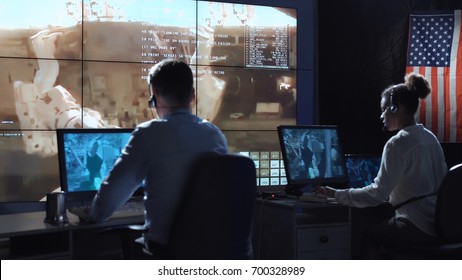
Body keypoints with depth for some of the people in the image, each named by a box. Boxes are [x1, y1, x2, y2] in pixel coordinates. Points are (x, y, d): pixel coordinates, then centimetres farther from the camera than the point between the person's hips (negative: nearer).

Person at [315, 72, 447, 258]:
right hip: (439, 222, 9)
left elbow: (377, 194, -19)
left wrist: (335, 194, -11)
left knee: (367, 233, 9)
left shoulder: (398, 144, -16)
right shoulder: (430, 137, 11)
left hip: (417, 226, -9)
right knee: (378, 224, 22)